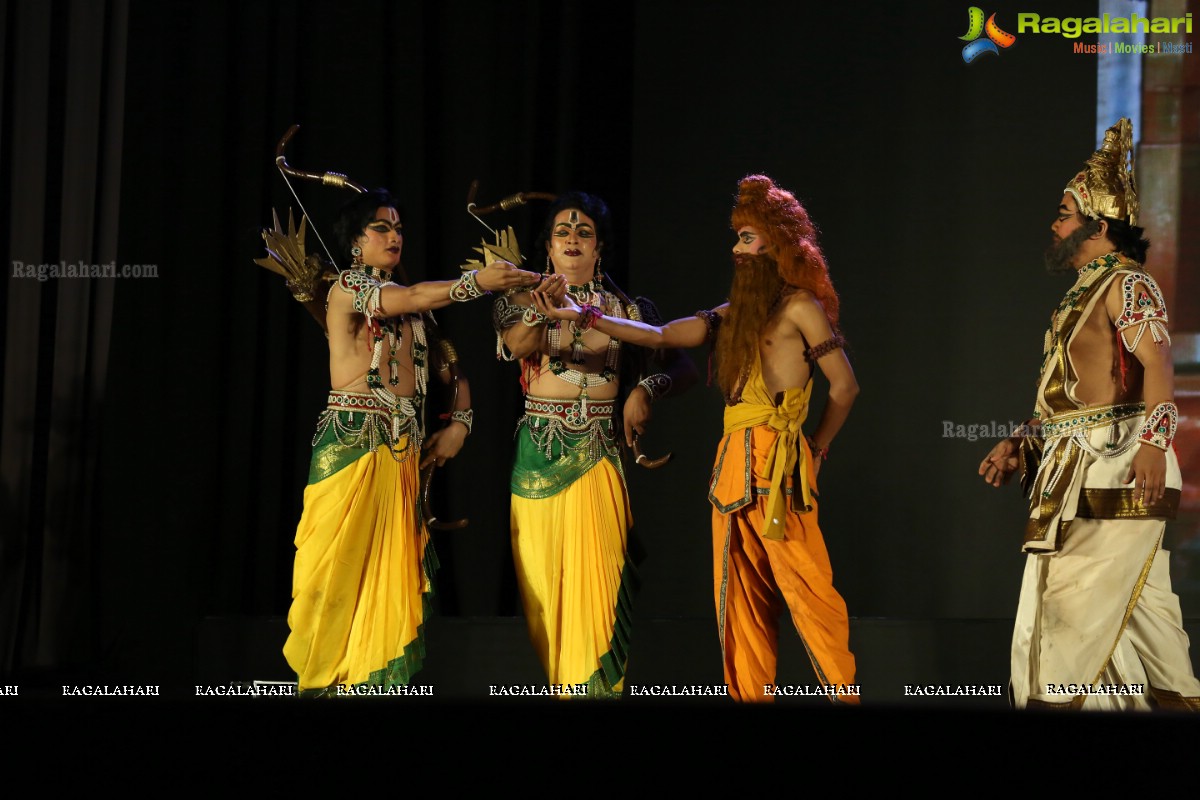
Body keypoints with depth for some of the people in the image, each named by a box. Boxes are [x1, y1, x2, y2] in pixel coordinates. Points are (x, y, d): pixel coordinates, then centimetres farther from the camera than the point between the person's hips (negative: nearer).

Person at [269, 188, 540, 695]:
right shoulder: (348, 287, -1)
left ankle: (384, 680, 3)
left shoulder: (409, 304, 19)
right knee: (345, 562, -7)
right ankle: (332, 683, -3)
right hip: (351, 439, -6)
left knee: (395, 570, 2)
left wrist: (460, 421, 7)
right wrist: (477, 281, -24)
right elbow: (416, 298, -17)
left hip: (404, 445, 6)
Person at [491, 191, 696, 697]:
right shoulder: (522, 301, 6)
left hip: (597, 451, 0)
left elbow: (684, 368, 4)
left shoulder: (625, 310, 9)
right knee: (542, 580, 1)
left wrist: (645, 389, -15)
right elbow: (516, 345, -18)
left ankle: (593, 686, -4)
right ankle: (552, 680, 9)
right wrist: (539, 312, -38)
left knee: (595, 579, -8)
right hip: (539, 452, 0)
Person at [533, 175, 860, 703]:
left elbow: (844, 386, -1)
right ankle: (750, 694, 6)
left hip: (777, 462, -7)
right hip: (734, 462, 7)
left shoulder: (799, 306, 0)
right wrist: (583, 316, 13)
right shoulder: (735, 313, 18)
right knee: (742, 593, 4)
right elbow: (662, 336, 17)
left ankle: (843, 693, -8)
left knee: (804, 585, -11)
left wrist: (816, 450, 5)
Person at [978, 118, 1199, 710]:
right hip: (1074, 472, 10)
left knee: (1073, 613, -12)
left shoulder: (1126, 284, -8)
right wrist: (1018, 444, 16)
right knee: (1137, 610, 8)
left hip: (1115, 466, -10)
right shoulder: (1083, 292, 22)